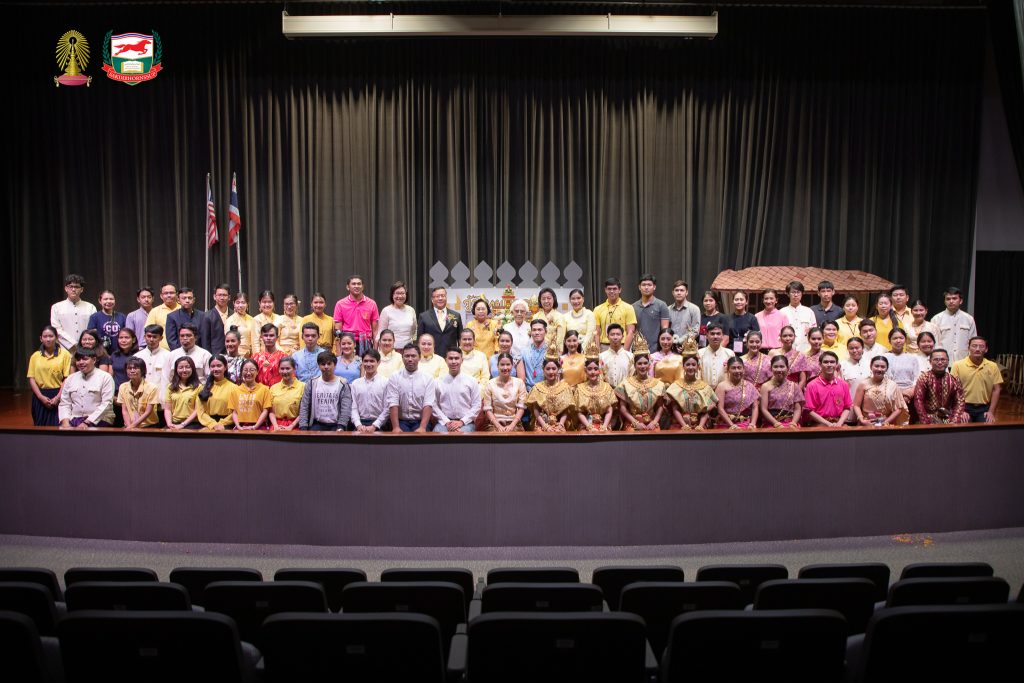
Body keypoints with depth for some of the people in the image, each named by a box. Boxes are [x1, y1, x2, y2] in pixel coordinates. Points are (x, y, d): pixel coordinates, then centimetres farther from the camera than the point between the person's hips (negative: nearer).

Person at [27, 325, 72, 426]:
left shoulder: (65, 354, -1)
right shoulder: (35, 356, 8)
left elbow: (67, 378, -5)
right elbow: (31, 379, 5)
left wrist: (58, 397, -12)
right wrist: (41, 397, -7)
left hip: (58, 396, -3)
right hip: (40, 397, 3)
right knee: (41, 426, 4)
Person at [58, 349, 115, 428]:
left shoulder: (105, 377, 1)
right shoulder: (70, 379, 15)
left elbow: (106, 404, -7)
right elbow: (64, 404, 12)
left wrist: (87, 422, -14)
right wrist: (65, 422, -6)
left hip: (98, 421, -4)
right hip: (74, 420, 4)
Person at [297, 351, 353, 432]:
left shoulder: (343, 385, 3)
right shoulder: (312, 384, 9)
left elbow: (346, 409, -6)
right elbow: (304, 407, 6)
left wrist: (341, 427, -20)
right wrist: (303, 428, -7)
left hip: (336, 426, -2)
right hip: (317, 424, 2)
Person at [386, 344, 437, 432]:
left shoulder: (428, 378, 3)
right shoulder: (394, 377, 4)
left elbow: (428, 405, -7)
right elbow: (393, 404, -5)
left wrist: (422, 427, -20)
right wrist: (396, 427, -18)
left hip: (421, 421, 0)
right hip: (401, 421, 0)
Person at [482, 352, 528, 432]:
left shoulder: (519, 383, 7)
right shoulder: (490, 384, 4)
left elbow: (521, 407, 3)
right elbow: (488, 409, 0)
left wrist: (512, 425, -9)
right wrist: (499, 426, -11)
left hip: (514, 423, 1)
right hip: (495, 423, -1)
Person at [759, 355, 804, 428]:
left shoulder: (794, 386, 13)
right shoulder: (766, 387, 6)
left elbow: (798, 409, 8)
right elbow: (764, 409, 0)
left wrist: (793, 423, -9)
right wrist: (776, 423, -13)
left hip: (790, 424, 2)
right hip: (772, 424, -2)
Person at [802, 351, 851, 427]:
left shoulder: (843, 385, 10)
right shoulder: (812, 385, -1)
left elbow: (847, 408, 11)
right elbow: (809, 411, -4)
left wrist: (839, 423, -6)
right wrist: (828, 424, -10)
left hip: (839, 423, 4)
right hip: (819, 424, -3)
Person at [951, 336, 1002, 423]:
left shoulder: (993, 366, 5)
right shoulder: (958, 365, -3)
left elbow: (996, 390, 5)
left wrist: (991, 412, -3)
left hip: (984, 409, 2)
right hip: (964, 408, -2)